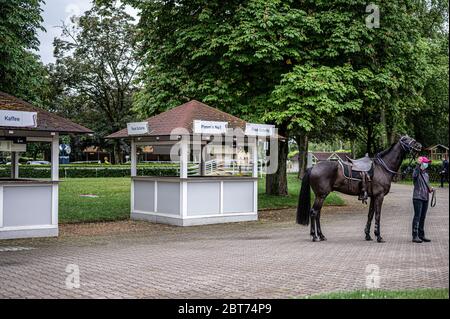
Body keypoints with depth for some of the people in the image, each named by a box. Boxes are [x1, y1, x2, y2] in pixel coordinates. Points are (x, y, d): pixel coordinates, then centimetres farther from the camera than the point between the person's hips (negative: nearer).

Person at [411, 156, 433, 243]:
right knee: (417, 216, -8)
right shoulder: (417, 172, -6)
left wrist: (430, 189, 4)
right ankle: (415, 236, -7)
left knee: (423, 217, 12)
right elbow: (414, 175, -32)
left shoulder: (426, 174, 17)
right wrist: (418, 165, -38)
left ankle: (421, 235, 19)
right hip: (418, 198, -7)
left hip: (425, 198, 8)